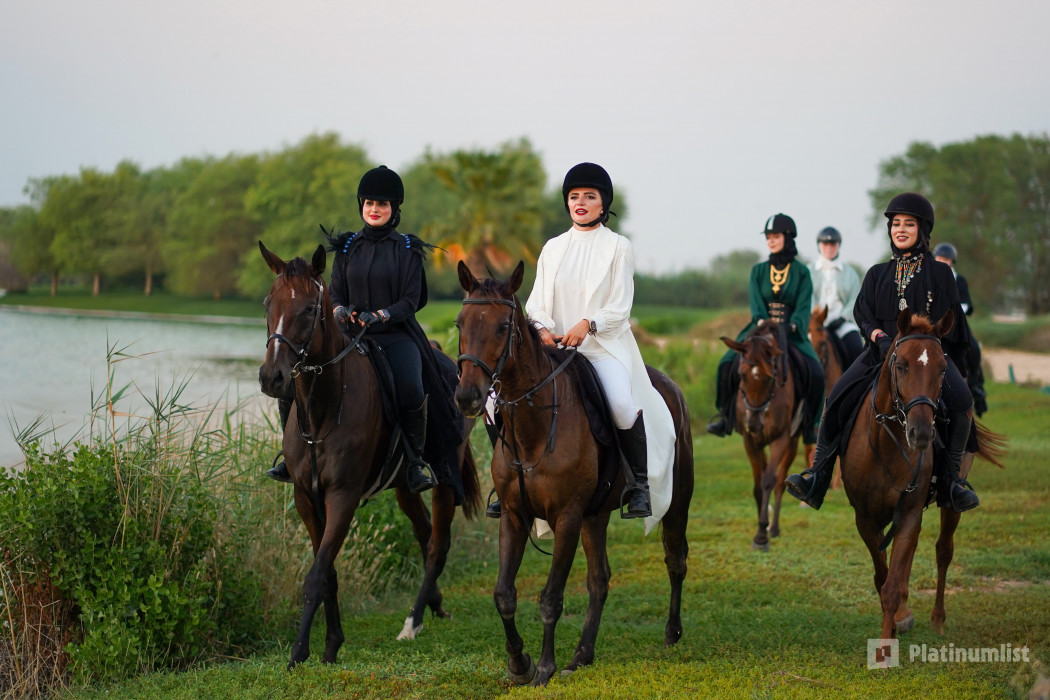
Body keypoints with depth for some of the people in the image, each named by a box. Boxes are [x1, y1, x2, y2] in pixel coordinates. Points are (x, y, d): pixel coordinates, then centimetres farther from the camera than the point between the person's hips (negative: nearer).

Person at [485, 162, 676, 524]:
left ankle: (641, 484, -11)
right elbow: (536, 300, 12)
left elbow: (620, 307, -3)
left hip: (605, 345, -4)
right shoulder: (552, 248, 15)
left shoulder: (618, 247, 4)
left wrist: (587, 324, -21)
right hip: (553, 345, 4)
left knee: (622, 405, -32)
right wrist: (541, 328, -10)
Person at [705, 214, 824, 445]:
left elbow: (803, 307, -6)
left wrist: (793, 325, -25)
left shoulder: (801, 272, 3)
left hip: (792, 333, -2)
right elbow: (756, 303, -2)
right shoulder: (758, 271, 9)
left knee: (815, 373, -24)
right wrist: (761, 321, -23)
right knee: (728, 364, -18)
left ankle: (809, 424, -5)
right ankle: (725, 416, -1)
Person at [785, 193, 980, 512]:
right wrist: (877, 334, -11)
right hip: (883, 351, 2)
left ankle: (954, 477, -23)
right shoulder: (878, 274, 18)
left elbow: (949, 322, 5)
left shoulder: (939, 273, 10)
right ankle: (817, 473, -17)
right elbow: (862, 312, 10)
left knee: (961, 400, -31)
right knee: (837, 398, -21)